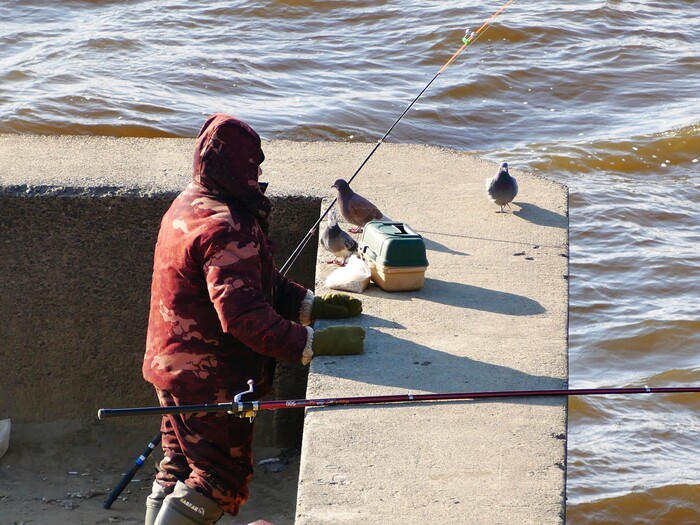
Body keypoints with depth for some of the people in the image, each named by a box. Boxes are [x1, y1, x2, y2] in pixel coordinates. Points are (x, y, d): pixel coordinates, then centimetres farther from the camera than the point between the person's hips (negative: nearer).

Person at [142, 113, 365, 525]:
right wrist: (312, 343, -33)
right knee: (225, 477, -2)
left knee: (179, 468, 19)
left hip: (174, 365, 10)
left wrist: (310, 304, 3)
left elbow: (258, 281, 14)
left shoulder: (189, 206, 9)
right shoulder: (227, 228, -25)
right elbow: (244, 316, -33)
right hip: (209, 379, -10)